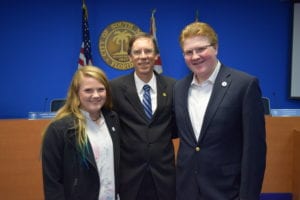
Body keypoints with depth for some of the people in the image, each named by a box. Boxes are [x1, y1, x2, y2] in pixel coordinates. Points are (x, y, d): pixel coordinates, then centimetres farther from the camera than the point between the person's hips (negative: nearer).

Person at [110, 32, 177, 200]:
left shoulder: (172, 86, 0)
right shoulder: (115, 87, -5)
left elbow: (176, 127, 9)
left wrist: (161, 136, -3)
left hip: (163, 173, 2)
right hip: (129, 174, -1)